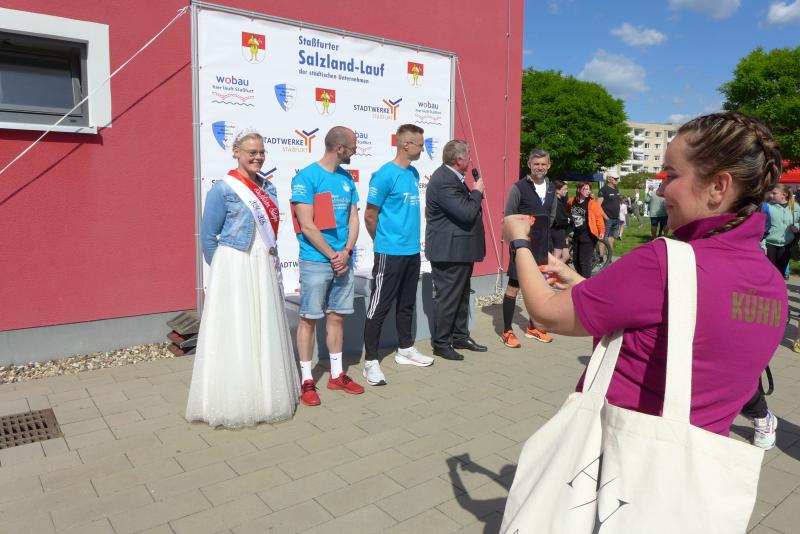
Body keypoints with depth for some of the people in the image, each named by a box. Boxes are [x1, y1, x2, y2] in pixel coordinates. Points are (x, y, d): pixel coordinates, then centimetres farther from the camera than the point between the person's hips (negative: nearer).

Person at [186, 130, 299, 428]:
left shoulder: (267, 188, 10)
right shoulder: (223, 189, -10)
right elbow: (207, 237, -7)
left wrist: (271, 262, 12)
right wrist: (224, 270, -1)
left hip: (265, 269, 7)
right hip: (235, 269, -7)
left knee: (265, 331, 13)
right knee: (235, 334, 0)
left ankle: (265, 395, 27)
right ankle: (234, 402, 13)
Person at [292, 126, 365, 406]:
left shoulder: (347, 178, 10)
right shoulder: (306, 177, -10)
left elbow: (353, 218, 8)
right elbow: (307, 226, -14)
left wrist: (346, 252, -7)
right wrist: (332, 255, -11)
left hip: (343, 261, 6)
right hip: (315, 262, -6)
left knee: (337, 316, 13)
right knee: (309, 318, 2)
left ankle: (337, 375, 24)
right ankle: (307, 380, 12)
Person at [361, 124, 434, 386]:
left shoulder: (414, 173, 10)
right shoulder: (384, 175, -14)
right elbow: (370, 216, -9)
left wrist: (409, 238, 15)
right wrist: (384, 242, 3)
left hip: (412, 251, 8)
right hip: (390, 253, -8)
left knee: (406, 304, 18)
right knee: (379, 307, -1)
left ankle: (406, 349, 32)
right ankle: (370, 362, 7)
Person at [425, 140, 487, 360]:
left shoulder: (451, 176, 11)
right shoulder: (443, 181, -22)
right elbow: (466, 212, -25)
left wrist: (473, 192, 2)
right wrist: (477, 191, -12)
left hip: (459, 249, 11)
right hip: (449, 250, -11)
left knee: (461, 295, 19)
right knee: (447, 297, 0)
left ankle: (460, 336, 32)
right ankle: (440, 343, 12)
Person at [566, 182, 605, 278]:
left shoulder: (592, 203, -10)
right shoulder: (571, 201, 3)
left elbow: (599, 217, -10)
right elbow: (567, 212, 22)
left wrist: (601, 231, -17)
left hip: (588, 236, -6)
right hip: (576, 235, 6)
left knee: (585, 261, -7)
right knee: (575, 260, 13)